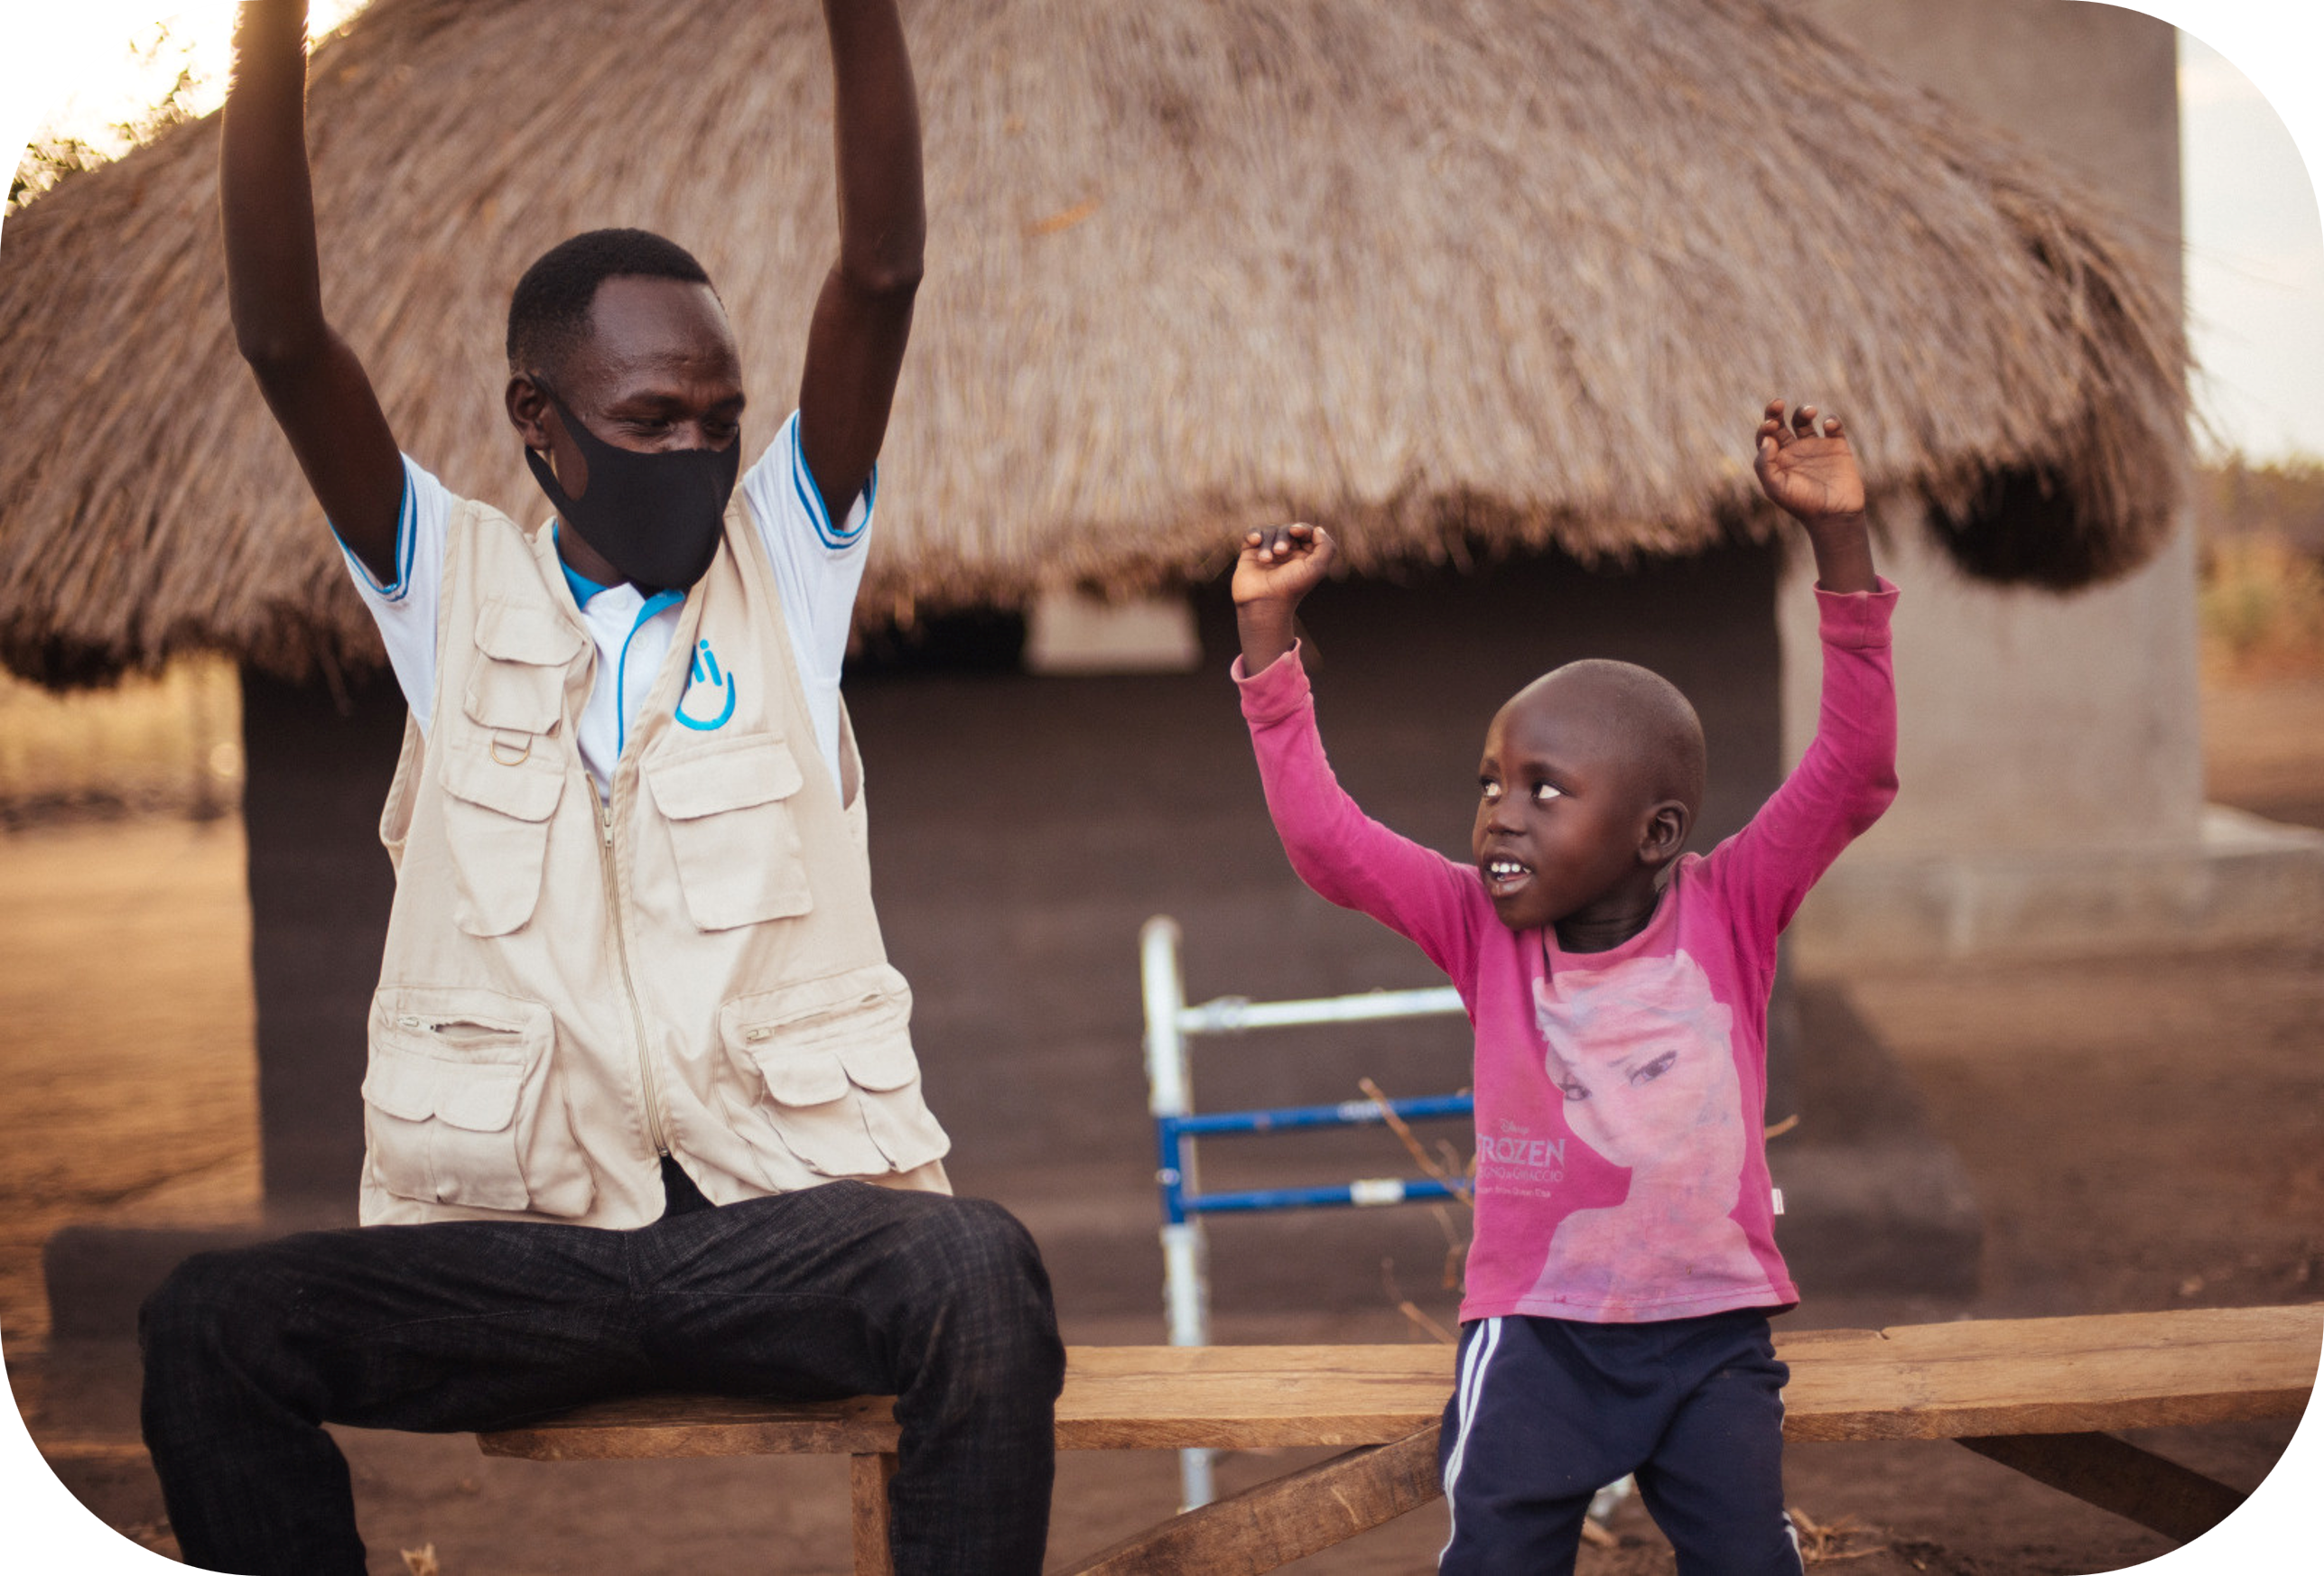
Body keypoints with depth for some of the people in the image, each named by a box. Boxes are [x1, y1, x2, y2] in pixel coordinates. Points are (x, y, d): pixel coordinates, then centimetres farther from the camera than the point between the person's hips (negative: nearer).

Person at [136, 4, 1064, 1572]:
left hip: (783, 1221, -1)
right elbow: (280, 335, -2)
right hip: (514, 1247, 1)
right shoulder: (457, 590, 11)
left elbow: (882, 274, -1)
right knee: (210, 1322, -24)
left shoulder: (783, 567, 11)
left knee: (983, 1270, -33)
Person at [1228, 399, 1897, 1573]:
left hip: (1711, 1319, 0)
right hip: (1535, 1326, 1)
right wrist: (1265, 629, -10)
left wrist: (1838, 541, -19)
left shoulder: (1728, 914, -4)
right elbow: (1321, 836, -6)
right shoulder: (1484, 932, 0)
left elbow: (1854, 772, -12)